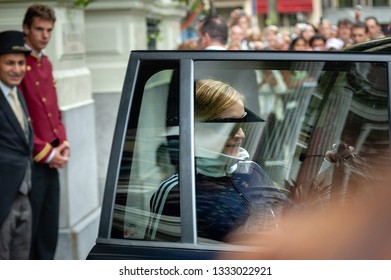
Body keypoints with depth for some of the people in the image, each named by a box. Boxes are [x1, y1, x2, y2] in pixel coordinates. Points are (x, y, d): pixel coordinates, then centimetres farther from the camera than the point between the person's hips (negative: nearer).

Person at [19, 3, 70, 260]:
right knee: (28, 232, -1)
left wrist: (62, 144, 6)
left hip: (51, 161, 8)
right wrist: (45, 152, -13)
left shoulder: (46, 64, 15)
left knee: (50, 231, 13)